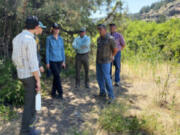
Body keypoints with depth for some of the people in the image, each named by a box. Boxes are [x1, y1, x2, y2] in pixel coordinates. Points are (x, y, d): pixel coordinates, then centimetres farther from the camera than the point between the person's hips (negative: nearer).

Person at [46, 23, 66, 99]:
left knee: (56, 77, 8)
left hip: (59, 61, 4)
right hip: (52, 61, -4)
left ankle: (53, 93, 20)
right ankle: (60, 93, 0)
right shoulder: (49, 38, -6)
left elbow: (62, 50, 10)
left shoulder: (60, 39, 7)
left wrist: (63, 61, 6)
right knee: (57, 76, -10)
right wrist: (47, 62, -7)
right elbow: (47, 50, -5)